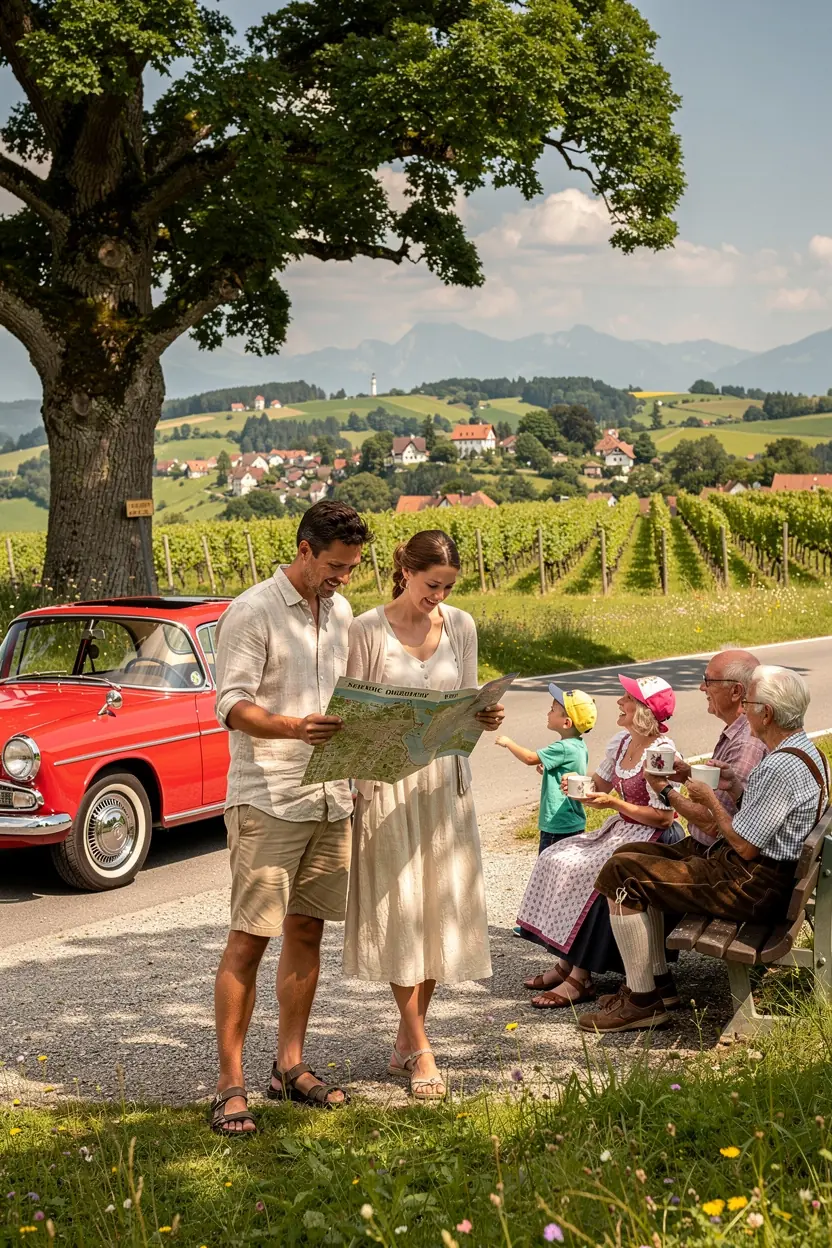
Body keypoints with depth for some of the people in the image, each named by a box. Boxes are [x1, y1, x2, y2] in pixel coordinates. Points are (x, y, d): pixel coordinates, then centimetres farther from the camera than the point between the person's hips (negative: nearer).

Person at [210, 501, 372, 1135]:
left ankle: (290, 1065, 22)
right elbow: (232, 706, -16)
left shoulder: (341, 612, 13)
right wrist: (293, 729, -33)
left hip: (330, 798, 7)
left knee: (307, 930, 12)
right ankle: (230, 1085, -2)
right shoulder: (252, 613, -10)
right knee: (249, 939, -6)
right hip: (267, 802, -7)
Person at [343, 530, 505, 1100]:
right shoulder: (367, 630, -6)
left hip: (445, 779, 4)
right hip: (388, 781, -4)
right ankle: (420, 1049, 3)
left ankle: (406, 1039, 19)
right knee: (399, 910, -4)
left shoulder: (461, 626, 6)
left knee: (442, 906, 5)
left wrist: (486, 717, -8)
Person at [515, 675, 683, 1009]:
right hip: (620, 829, 9)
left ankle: (580, 977, -20)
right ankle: (565, 962, -2)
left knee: (581, 871, -26)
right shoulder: (622, 742, 7)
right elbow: (598, 786, 20)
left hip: (651, 838, -9)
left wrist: (615, 803, -22)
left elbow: (663, 818, -22)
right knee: (554, 859, -4)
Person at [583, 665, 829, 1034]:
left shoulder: (783, 767, -23)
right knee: (633, 855, 18)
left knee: (621, 873, -13)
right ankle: (656, 978, 19)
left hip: (751, 887, -11)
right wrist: (735, 786, 6)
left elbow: (745, 846, -21)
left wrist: (710, 799, -7)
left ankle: (643, 1001, -7)